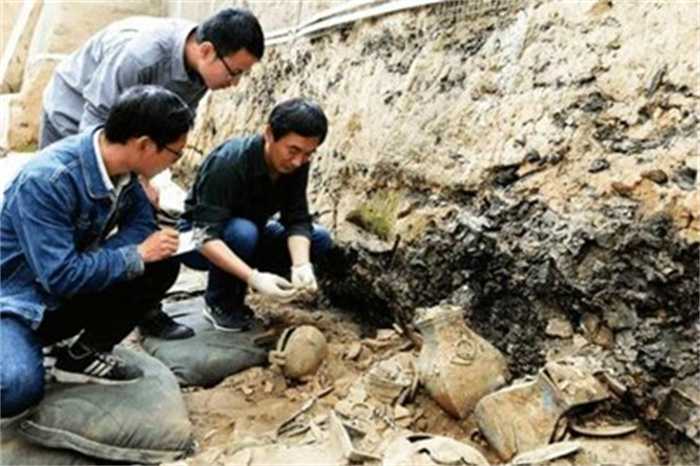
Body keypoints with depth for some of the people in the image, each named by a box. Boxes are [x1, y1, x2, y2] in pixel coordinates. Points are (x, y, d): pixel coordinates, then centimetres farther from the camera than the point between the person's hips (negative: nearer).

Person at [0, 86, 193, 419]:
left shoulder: (119, 164, -9)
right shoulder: (47, 180, -31)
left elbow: (141, 224, -1)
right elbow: (60, 276, -31)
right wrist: (136, 256, -23)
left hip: (71, 297, 7)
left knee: (162, 264, -11)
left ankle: (82, 353, 2)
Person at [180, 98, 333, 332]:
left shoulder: (296, 164, -15)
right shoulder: (228, 163, -32)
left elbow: (297, 221, -17)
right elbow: (206, 235, -37)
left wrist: (301, 265, -36)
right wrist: (253, 277, -48)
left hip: (250, 230, 7)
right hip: (199, 241, -6)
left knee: (320, 239, -10)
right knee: (242, 232, -38)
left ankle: (234, 297, 2)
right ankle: (218, 303, -9)